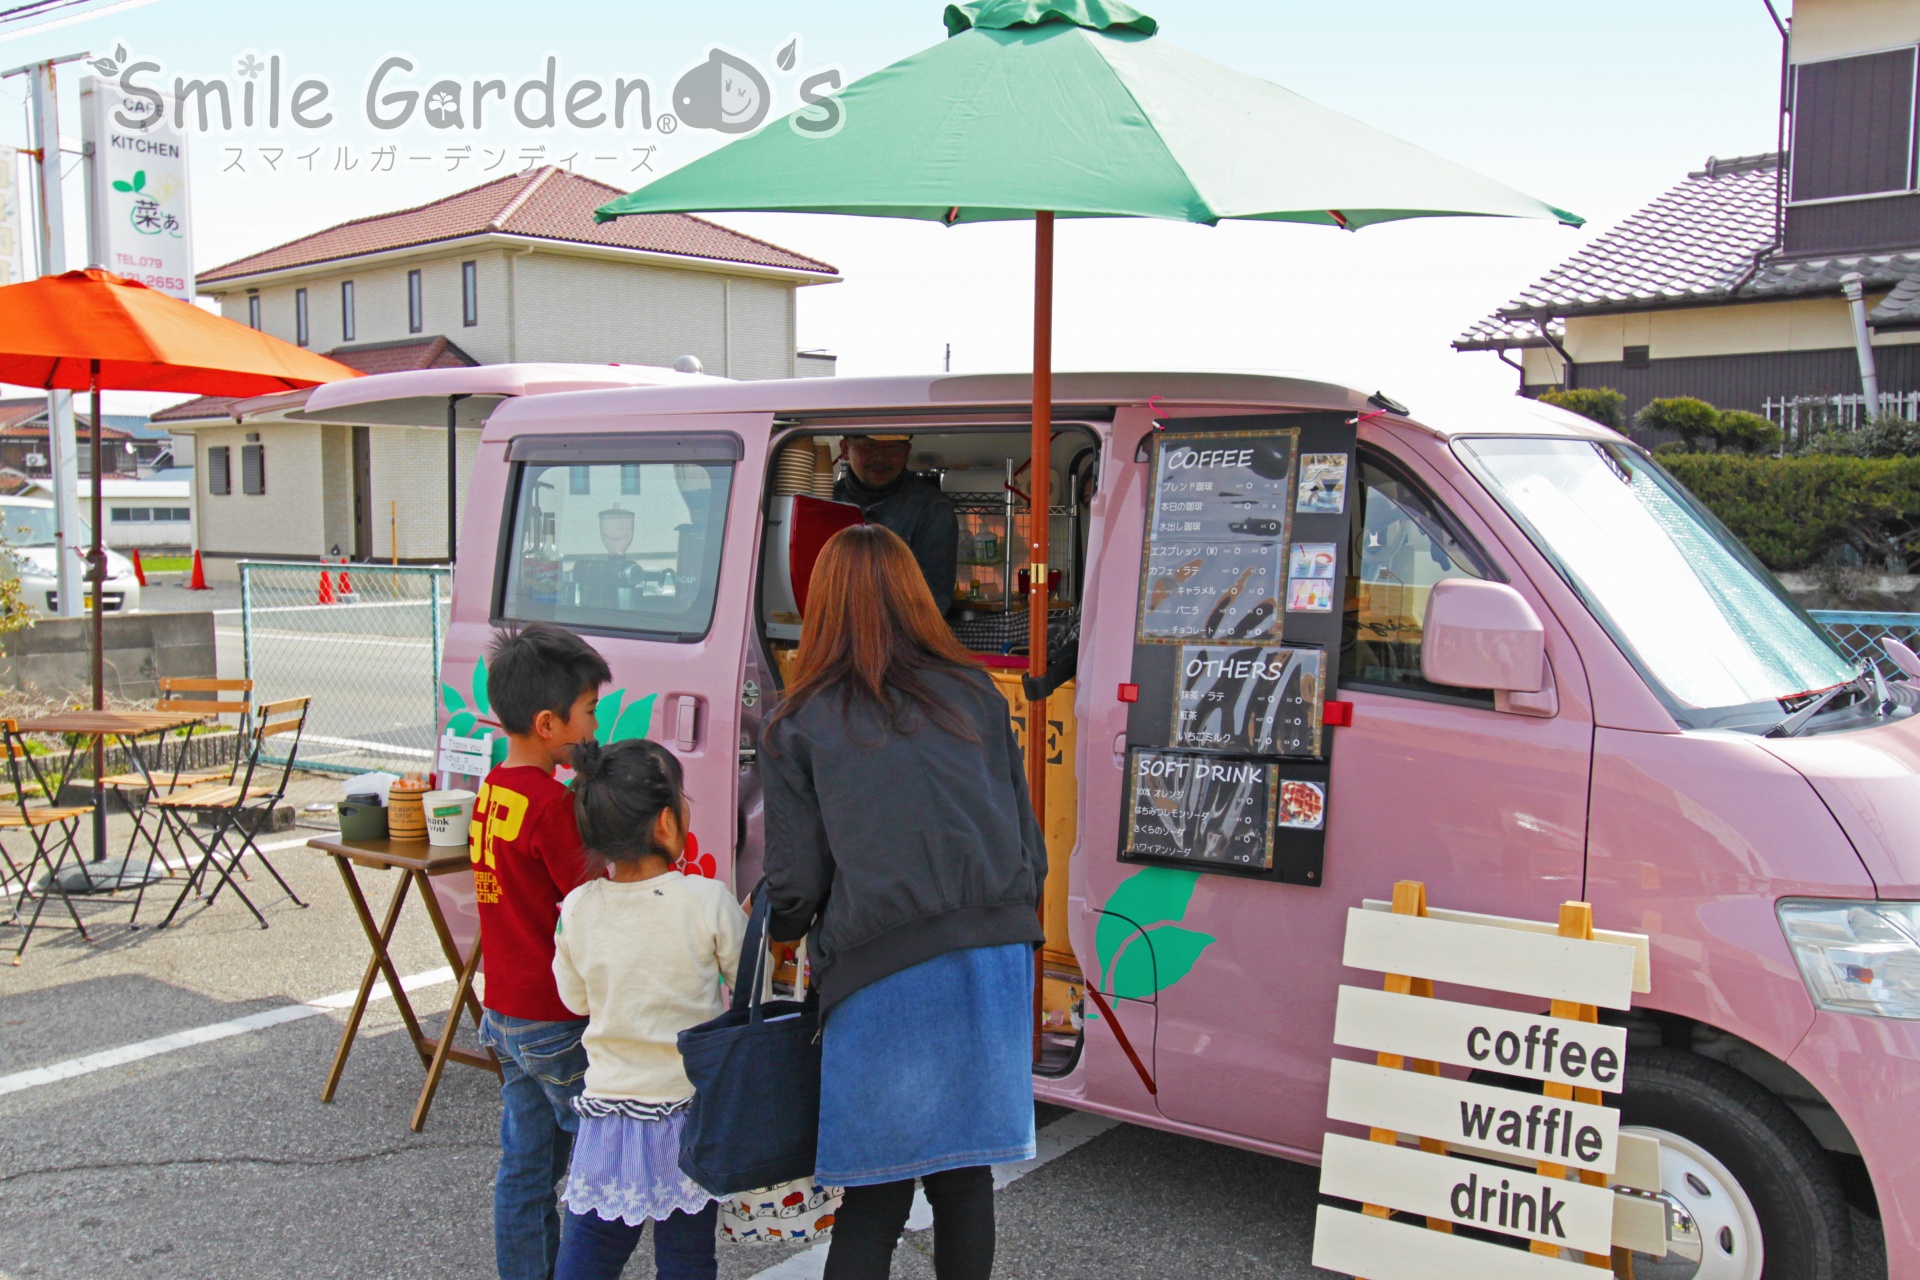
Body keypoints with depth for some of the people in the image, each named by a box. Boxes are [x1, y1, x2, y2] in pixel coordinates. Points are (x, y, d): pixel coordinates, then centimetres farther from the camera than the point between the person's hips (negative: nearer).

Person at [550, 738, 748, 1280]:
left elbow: (576, 999, 7)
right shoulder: (708, 901, -17)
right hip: (689, 1112, -2)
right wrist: (745, 923, 11)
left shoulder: (577, 910, -7)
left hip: (607, 1110, 2)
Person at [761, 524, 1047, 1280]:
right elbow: (1030, 846, 12)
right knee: (963, 1173, 15)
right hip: (993, 959, 3)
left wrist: (785, 932, 22)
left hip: (882, 976, -3)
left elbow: (795, 884, 1)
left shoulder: (799, 726, 2)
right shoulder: (974, 694, 11)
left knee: (878, 1194, 7)